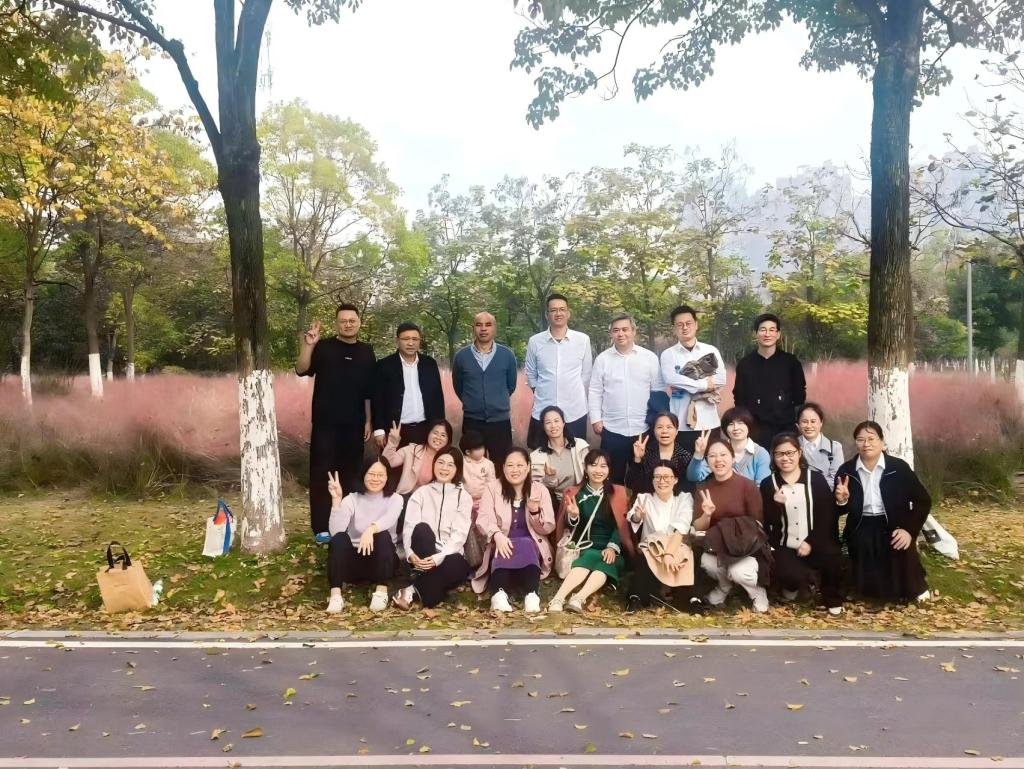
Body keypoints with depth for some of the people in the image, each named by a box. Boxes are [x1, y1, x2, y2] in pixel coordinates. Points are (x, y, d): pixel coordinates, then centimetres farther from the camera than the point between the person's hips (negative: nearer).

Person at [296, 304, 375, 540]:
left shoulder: (366, 352, 9)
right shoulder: (324, 347, -1)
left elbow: (369, 391, 11)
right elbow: (301, 370, -15)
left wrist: (368, 421, 8)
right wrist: (308, 345, -29)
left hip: (354, 424, 3)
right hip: (325, 422, -3)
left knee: (349, 473, 9)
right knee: (322, 473, -2)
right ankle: (321, 527, 3)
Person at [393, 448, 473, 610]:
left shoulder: (463, 497, 5)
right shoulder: (421, 493, 9)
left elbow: (459, 534, -6)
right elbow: (409, 527, -3)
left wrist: (438, 557, -22)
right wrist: (410, 553, -23)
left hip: (448, 556, 0)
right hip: (422, 557, 0)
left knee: (459, 567, -36)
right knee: (422, 528, -31)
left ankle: (414, 589, -19)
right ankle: (432, 590, -29)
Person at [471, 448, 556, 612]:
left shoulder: (540, 490, 4)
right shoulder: (492, 489, 3)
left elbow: (548, 528, 0)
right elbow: (483, 520, -12)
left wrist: (535, 512, -22)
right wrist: (497, 535, -34)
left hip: (531, 546, 1)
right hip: (501, 544, 0)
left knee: (525, 545, -33)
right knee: (505, 551, -34)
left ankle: (531, 596, -48)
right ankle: (499, 595, -52)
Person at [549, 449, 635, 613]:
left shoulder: (618, 493, 8)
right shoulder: (574, 493, 10)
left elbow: (622, 524, 0)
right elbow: (569, 527, 6)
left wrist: (613, 547, -17)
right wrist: (573, 516, -17)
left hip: (610, 550, 0)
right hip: (584, 548, 0)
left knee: (603, 563, -34)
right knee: (590, 558, -34)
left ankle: (579, 599, -56)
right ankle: (558, 599, -53)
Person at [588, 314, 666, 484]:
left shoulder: (650, 357, 1)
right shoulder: (602, 359, 1)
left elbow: (658, 390, 3)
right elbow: (595, 392, 3)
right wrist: (596, 419, -2)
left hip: (644, 428, 0)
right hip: (612, 429, 0)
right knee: (614, 476, 8)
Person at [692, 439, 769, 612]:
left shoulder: (747, 485, -11)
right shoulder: (704, 488, 0)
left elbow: (757, 524, -7)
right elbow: (698, 528, -1)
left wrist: (735, 536, -22)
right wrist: (706, 515, -22)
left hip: (745, 546, -3)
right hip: (717, 547, 3)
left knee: (738, 572, -33)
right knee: (707, 562, -29)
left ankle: (758, 592, 4)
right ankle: (724, 586, 7)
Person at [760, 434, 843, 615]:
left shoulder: (816, 479, 2)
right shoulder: (768, 484, 2)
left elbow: (827, 515, -3)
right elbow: (767, 523, -3)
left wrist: (810, 542, -13)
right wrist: (776, 504, -23)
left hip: (815, 544, 1)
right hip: (784, 547, 0)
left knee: (831, 555, -31)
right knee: (792, 576, -28)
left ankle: (833, 599, 0)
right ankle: (793, 585, 13)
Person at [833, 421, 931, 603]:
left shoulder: (899, 467, -6)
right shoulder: (846, 471, -1)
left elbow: (923, 500, -3)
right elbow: (839, 511, 6)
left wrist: (910, 530, -14)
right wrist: (841, 501, -18)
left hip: (894, 526, -1)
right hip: (862, 528, 1)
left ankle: (913, 588, 7)